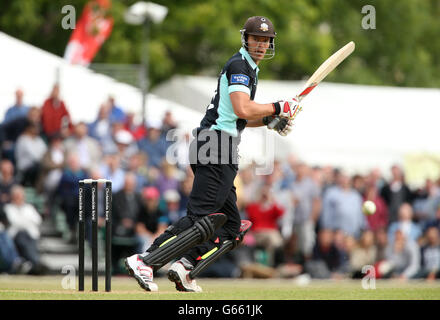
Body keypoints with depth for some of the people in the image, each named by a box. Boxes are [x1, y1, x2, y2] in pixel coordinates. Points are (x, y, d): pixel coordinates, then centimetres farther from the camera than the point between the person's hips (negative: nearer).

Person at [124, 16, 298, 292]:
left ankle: (185, 268, -4)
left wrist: (270, 120, 17)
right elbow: (242, 109, -21)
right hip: (217, 143, -10)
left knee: (231, 227, 10)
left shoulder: (250, 69, 25)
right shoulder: (238, 66, -7)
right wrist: (278, 108, -11)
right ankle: (145, 261, -24)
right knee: (203, 218, -18)